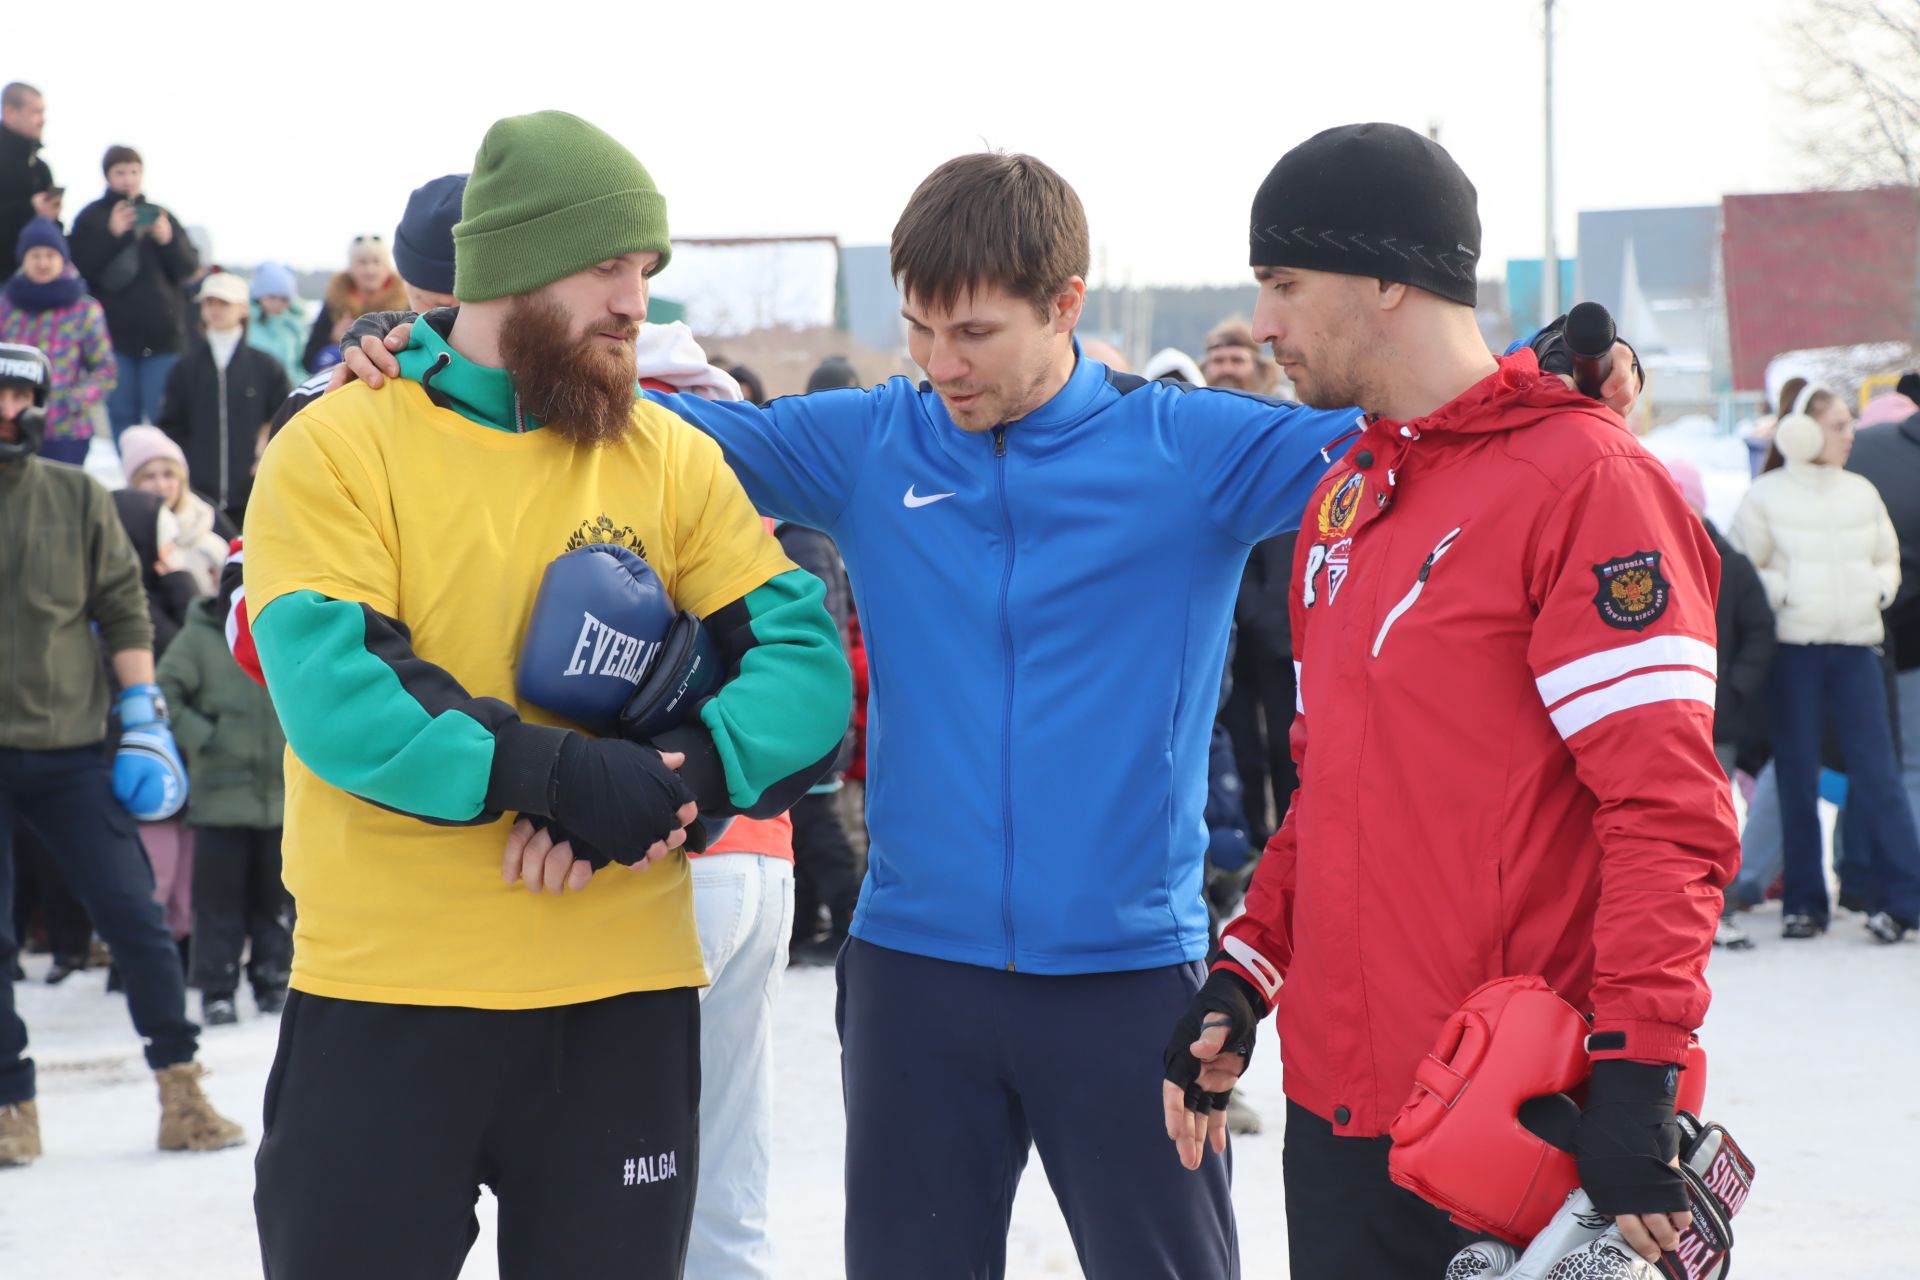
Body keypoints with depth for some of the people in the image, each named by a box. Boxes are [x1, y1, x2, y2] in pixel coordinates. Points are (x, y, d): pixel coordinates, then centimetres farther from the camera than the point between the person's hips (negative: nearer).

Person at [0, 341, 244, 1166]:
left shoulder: (77, 498, 5)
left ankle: (181, 1090, 7)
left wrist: (143, 722, 0)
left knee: (134, 917, -1)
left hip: (70, 749, 1)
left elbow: (124, 609, 7)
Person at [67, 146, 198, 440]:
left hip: (163, 335, 1)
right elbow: (81, 268, -7)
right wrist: (112, 235, -17)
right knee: (121, 416, 1)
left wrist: (169, 241, -13)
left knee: (164, 417, -3)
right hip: (114, 336, -1)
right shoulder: (91, 218, 5)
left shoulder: (161, 216, 11)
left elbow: (189, 269, 5)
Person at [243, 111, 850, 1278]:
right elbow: (331, 690, -16)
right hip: (383, 997, -3)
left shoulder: (673, 458, 7)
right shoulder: (339, 448, -3)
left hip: (625, 1002, 3)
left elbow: (803, 663, -2)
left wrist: (680, 778, -21)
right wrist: (547, 769, -26)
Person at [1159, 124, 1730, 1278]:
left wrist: (1635, 1069, -22)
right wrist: (1246, 976, 14)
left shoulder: (1584, 479, -11)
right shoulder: (1346, 499, 15)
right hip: (1338, 1104, 8)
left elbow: (1669, 809, -16)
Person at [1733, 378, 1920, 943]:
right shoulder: (1765, 496, -1)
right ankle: (1804, 902, 12)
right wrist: (1785, 593, -17)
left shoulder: (1861, 493, 10)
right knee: (1797, 776, 3)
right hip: (1792, 648, -2)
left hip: (1855, 646, 2)